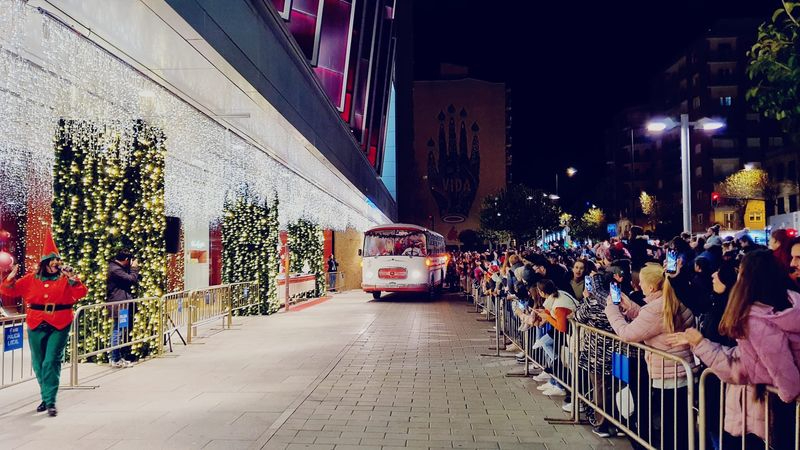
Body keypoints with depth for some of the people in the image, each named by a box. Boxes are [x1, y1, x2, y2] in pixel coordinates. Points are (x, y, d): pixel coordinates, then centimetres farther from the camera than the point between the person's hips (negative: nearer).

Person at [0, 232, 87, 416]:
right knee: (38, 364, 13)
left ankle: (50, 401, -5)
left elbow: (81, 293, -14)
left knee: (52, 362, -10)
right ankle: (45, 397, 30)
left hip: (59, 327, -3)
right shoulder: (31, 279, 6)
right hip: (36, 326, 4)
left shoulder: (66, 279, -1)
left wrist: (73, 279, -29)